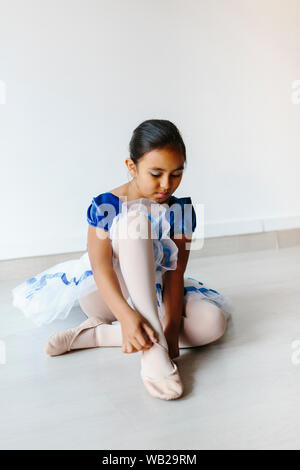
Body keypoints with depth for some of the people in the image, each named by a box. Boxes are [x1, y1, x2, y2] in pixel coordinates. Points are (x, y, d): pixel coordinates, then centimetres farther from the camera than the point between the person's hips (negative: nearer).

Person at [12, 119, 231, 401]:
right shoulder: (105, 205, -13)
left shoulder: (181, 210, -4)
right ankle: (153, 349, -39)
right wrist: (127, 315, -42)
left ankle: (99, 333, -24)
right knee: (135, 219, -31)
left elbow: (175, 272, -12)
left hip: (154, 295, 4)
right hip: (106, 297, -3)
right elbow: (101, 267, -25)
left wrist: (172, 326, -26)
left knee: (214, 320, -27)